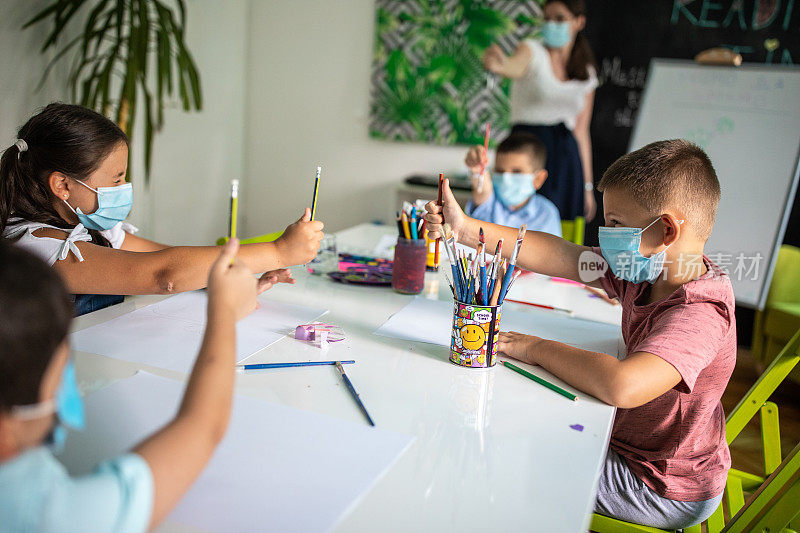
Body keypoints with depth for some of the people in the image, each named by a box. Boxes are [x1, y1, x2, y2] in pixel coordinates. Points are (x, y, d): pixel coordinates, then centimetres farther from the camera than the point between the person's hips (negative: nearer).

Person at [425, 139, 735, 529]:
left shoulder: (698, 314, -34)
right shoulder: (648, 272, -7)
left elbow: (622, 387, -50)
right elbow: (559, 256, -8)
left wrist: (539, 349, -34)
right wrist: (466, 229, -10)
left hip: (665, 492, -8)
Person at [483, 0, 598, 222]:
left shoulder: (587, 74, 14)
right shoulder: (532, 50, 1)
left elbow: (581, 131, 15)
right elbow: (514, 66, -24)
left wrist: (588, 187, 13)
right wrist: (498, 64, -49)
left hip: (567, 158, 4)